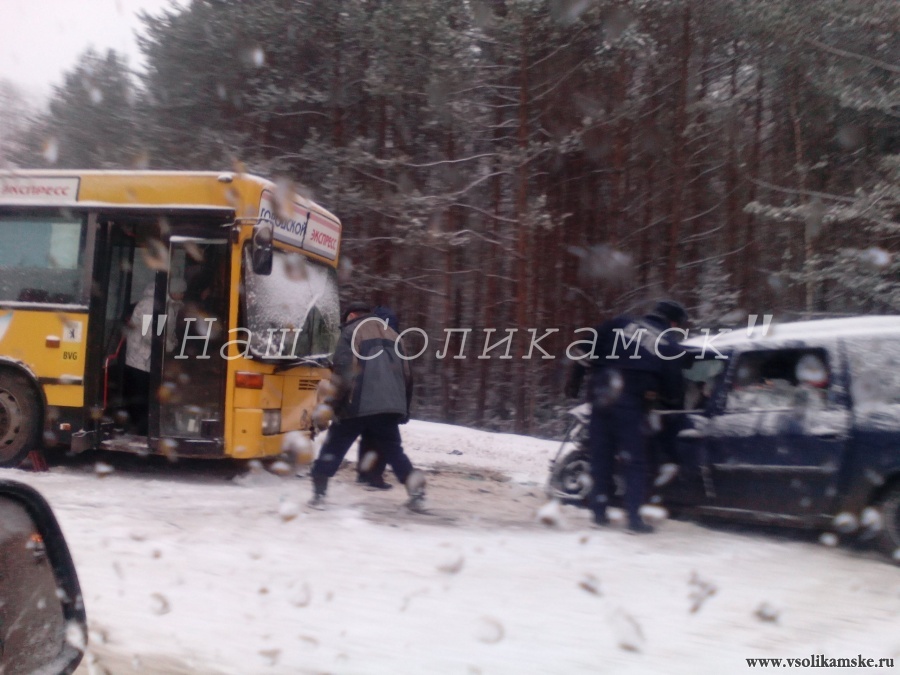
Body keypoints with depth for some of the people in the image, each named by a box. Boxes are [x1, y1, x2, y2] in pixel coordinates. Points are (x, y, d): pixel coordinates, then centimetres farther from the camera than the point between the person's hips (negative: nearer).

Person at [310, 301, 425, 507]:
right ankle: (413, 481, -6)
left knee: (333, 447, 10)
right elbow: (406, 374, 22)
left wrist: (334, 403, -2)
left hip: (358, 405, -4)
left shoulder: (351, 331, 5)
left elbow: (343, 369, -7)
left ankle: (319, 491, 9)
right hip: (390, 406, 5)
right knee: (392, 449, 16)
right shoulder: (391, 335, 23)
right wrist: (404, 408, 26)